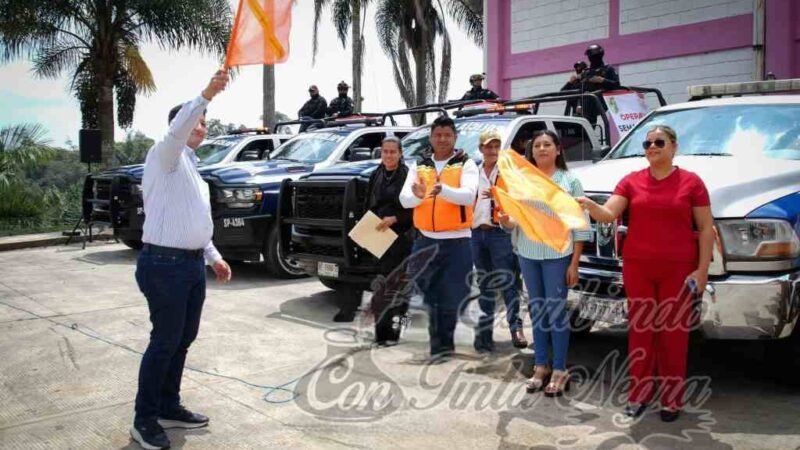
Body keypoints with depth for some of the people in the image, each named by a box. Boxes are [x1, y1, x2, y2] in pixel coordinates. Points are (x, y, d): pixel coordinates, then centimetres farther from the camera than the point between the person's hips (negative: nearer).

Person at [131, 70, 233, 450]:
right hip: (164, 264, -9)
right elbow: (177, 130, -29)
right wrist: (206, 95, -40)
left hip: (192, 263, 9)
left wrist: (213, 256, 18)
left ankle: (169, 407, 27)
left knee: (184, 339, 14)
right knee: (165, 342, -4)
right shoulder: (164, 157, -6)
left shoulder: (192, 166, 20)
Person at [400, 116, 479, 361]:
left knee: (451, 296, 1)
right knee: (429, 294, 8)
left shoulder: (466, 165, 0)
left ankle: (441, 344, 17)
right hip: (425, 240, 3)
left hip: (456, 241, -3)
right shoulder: (419, 167, 10)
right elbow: (404, 200, -3)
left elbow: (468, 195, -18)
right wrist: (417, 194, -26)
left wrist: (442, 189, -36)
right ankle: (442, 344, 23)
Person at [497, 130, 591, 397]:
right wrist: (506, 221, -15)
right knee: (536, 310, 12)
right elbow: (514, 220, 10)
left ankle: (560, 371, 11)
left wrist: (574, 263, -9)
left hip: (558, 255, -4)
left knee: (556, 310, 0)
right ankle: (540, 366, 23)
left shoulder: (569, 181, -1)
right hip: (528, 255, 4)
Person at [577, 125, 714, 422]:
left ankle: (672, 399, 18)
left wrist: (702, 269, -5)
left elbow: (706, 228, 1)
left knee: (673, 332, 5)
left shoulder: (691, 182, 1)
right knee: (640, 329, 8)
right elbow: (608, 214, -6)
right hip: (637, 267, 2)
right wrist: (588, 204, -27)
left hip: (678, 268, -2)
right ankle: (639, 394, 20)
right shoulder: (631, 181, 5)